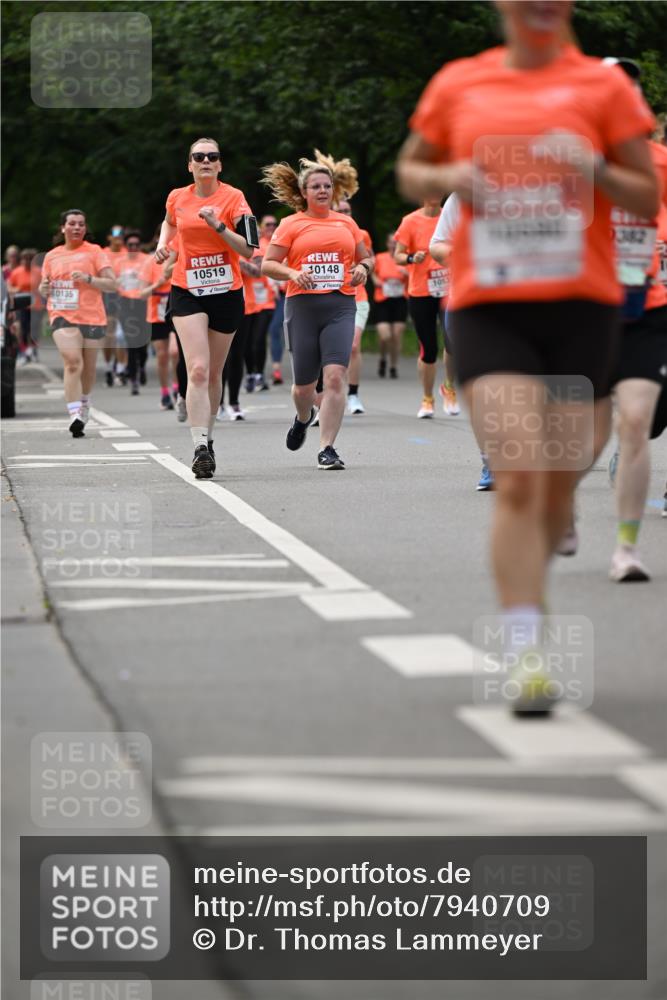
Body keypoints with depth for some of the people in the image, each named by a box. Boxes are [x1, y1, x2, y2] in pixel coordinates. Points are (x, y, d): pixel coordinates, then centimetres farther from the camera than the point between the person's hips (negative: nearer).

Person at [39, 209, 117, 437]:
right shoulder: (52, 256, 13)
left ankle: (84, 402, 39)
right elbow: (43, 290, 23)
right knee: (72, 362, -20)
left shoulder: (94, 252, 4)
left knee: (88, 367, 9)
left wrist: (89, 279, -19)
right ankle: (74, 415, -27)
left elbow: (112, 284, -4)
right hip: (62, 316, 0)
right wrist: (44, 288, -1)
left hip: (92, 317, 0)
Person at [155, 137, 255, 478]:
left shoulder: (233, 197, -5)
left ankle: (207, 436, 30)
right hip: (187, 293, 0)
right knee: (198, 370, -16)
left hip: (226, 293, 0)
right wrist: (163, 244, 9)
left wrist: (218, 225, -23)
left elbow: (248, 250, -12)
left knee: (213, 374, 10)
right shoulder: (177, 198, 3)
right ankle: (200, 448, -22)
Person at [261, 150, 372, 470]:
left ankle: (327, 449, -13)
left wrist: (362, 268, 1)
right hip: (302, 305, -1)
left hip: (340, 306, 1)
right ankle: (303, 418, 44)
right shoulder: (291, 225, 6)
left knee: (335, 376, -16)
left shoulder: (346, 223, 13)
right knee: (304, 383, 7)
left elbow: (365, 257, 24)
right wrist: (293, 273, -15)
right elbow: (267, 264, 3)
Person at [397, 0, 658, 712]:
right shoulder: (458, 84, 9)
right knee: (518, 479, -14)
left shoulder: (603, 85, 4)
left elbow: (649, 200, 6)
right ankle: (526, 657, -15)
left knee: (558, 490, 7)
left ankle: (523, 589, 37)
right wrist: (447, 179, 0)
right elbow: (409, 170, 22)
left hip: (582, 306, 1)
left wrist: (598, 169, -14)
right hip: (488, 307, 0)